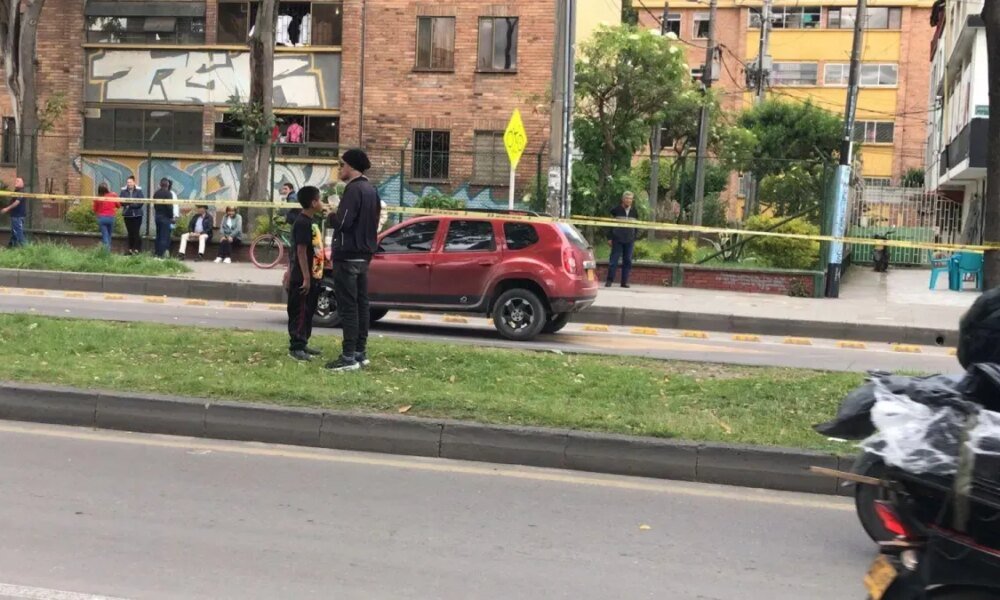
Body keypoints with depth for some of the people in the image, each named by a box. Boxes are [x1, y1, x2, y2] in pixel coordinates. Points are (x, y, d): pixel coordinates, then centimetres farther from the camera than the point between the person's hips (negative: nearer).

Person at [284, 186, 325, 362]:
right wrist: (306, 277, -23)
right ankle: (295, 348, -3)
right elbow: (301, 251, -21)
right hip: (303, 278, -10)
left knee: (308, 313, 14)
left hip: (312, 277, 10)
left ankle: (302, 345, 22)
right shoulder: (303, 223, -16)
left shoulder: (309, 221, 14)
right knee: (300, 313, -6)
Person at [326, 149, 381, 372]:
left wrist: (331, 216, -3)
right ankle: (360, 352, 15)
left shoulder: (353, 189, -15)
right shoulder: (371, 190, 15)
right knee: (361, 304, 11)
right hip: (364, 254, 10)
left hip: (348, 255, -10)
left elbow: (342, 222, -22)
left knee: (348, 306, -9)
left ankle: (349, 357, -10)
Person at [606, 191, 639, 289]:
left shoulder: (634, 212, 11)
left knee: (627, 261, 4)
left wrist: (635, 239, 12)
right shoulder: (616, 210, 1)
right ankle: (609, 281, 0)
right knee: (614, 260, -5)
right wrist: (609, 238, -3)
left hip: (629, 240, 3)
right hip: (617, 240, -3)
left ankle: (624, 282, 9)